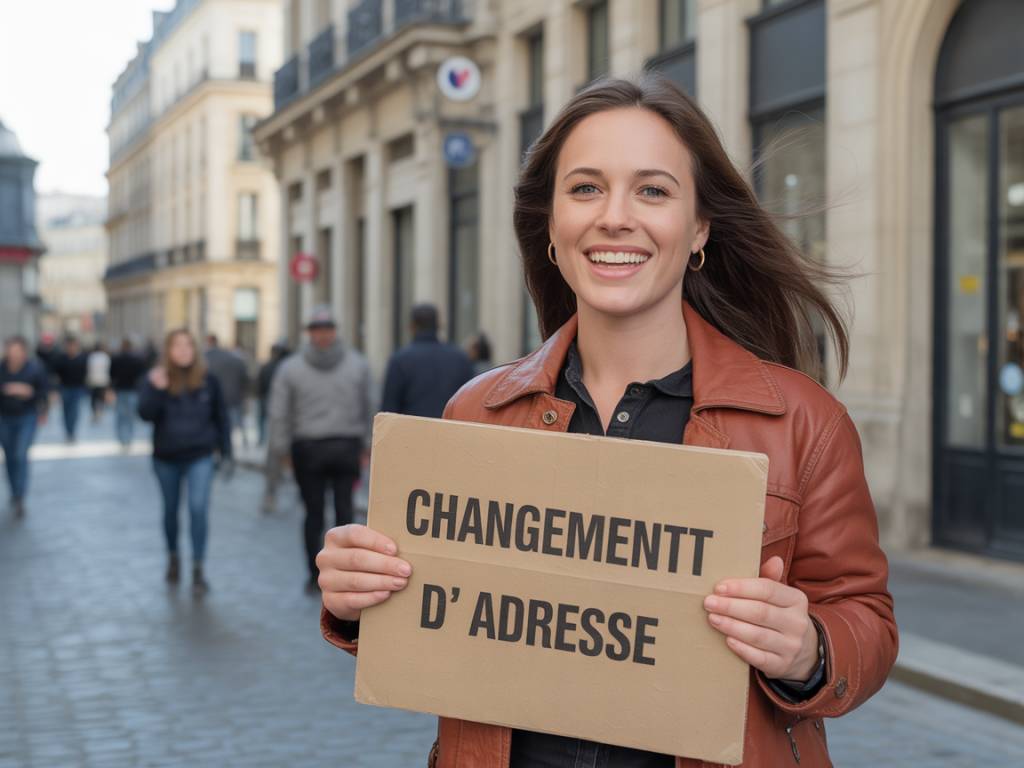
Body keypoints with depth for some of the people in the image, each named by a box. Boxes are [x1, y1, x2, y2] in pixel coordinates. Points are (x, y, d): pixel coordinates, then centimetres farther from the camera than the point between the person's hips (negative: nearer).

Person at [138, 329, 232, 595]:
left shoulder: (207, 380, -3)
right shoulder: (155, 379, -5)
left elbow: (220, 416, 5)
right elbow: (146, 414, -17)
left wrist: (225, 450, 3)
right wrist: (156, 390, -33)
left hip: (199, 456, -1)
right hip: (166, 457, 1)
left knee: (198, 509, -13)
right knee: (170, 509, 16)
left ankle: (198, 571, -8)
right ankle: (173, 558, 38)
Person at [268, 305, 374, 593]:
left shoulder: (290, 368, -3)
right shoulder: (358, 364, -1)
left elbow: (279, 413, -3)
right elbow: (368, 408, 1)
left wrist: (280, 450, 3)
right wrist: (366, 444, 8)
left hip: (308, 449, 0)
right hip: (347, 447, 0)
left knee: (313, 513, 7)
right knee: (344, 510, 6)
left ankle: (315, 576, 9)